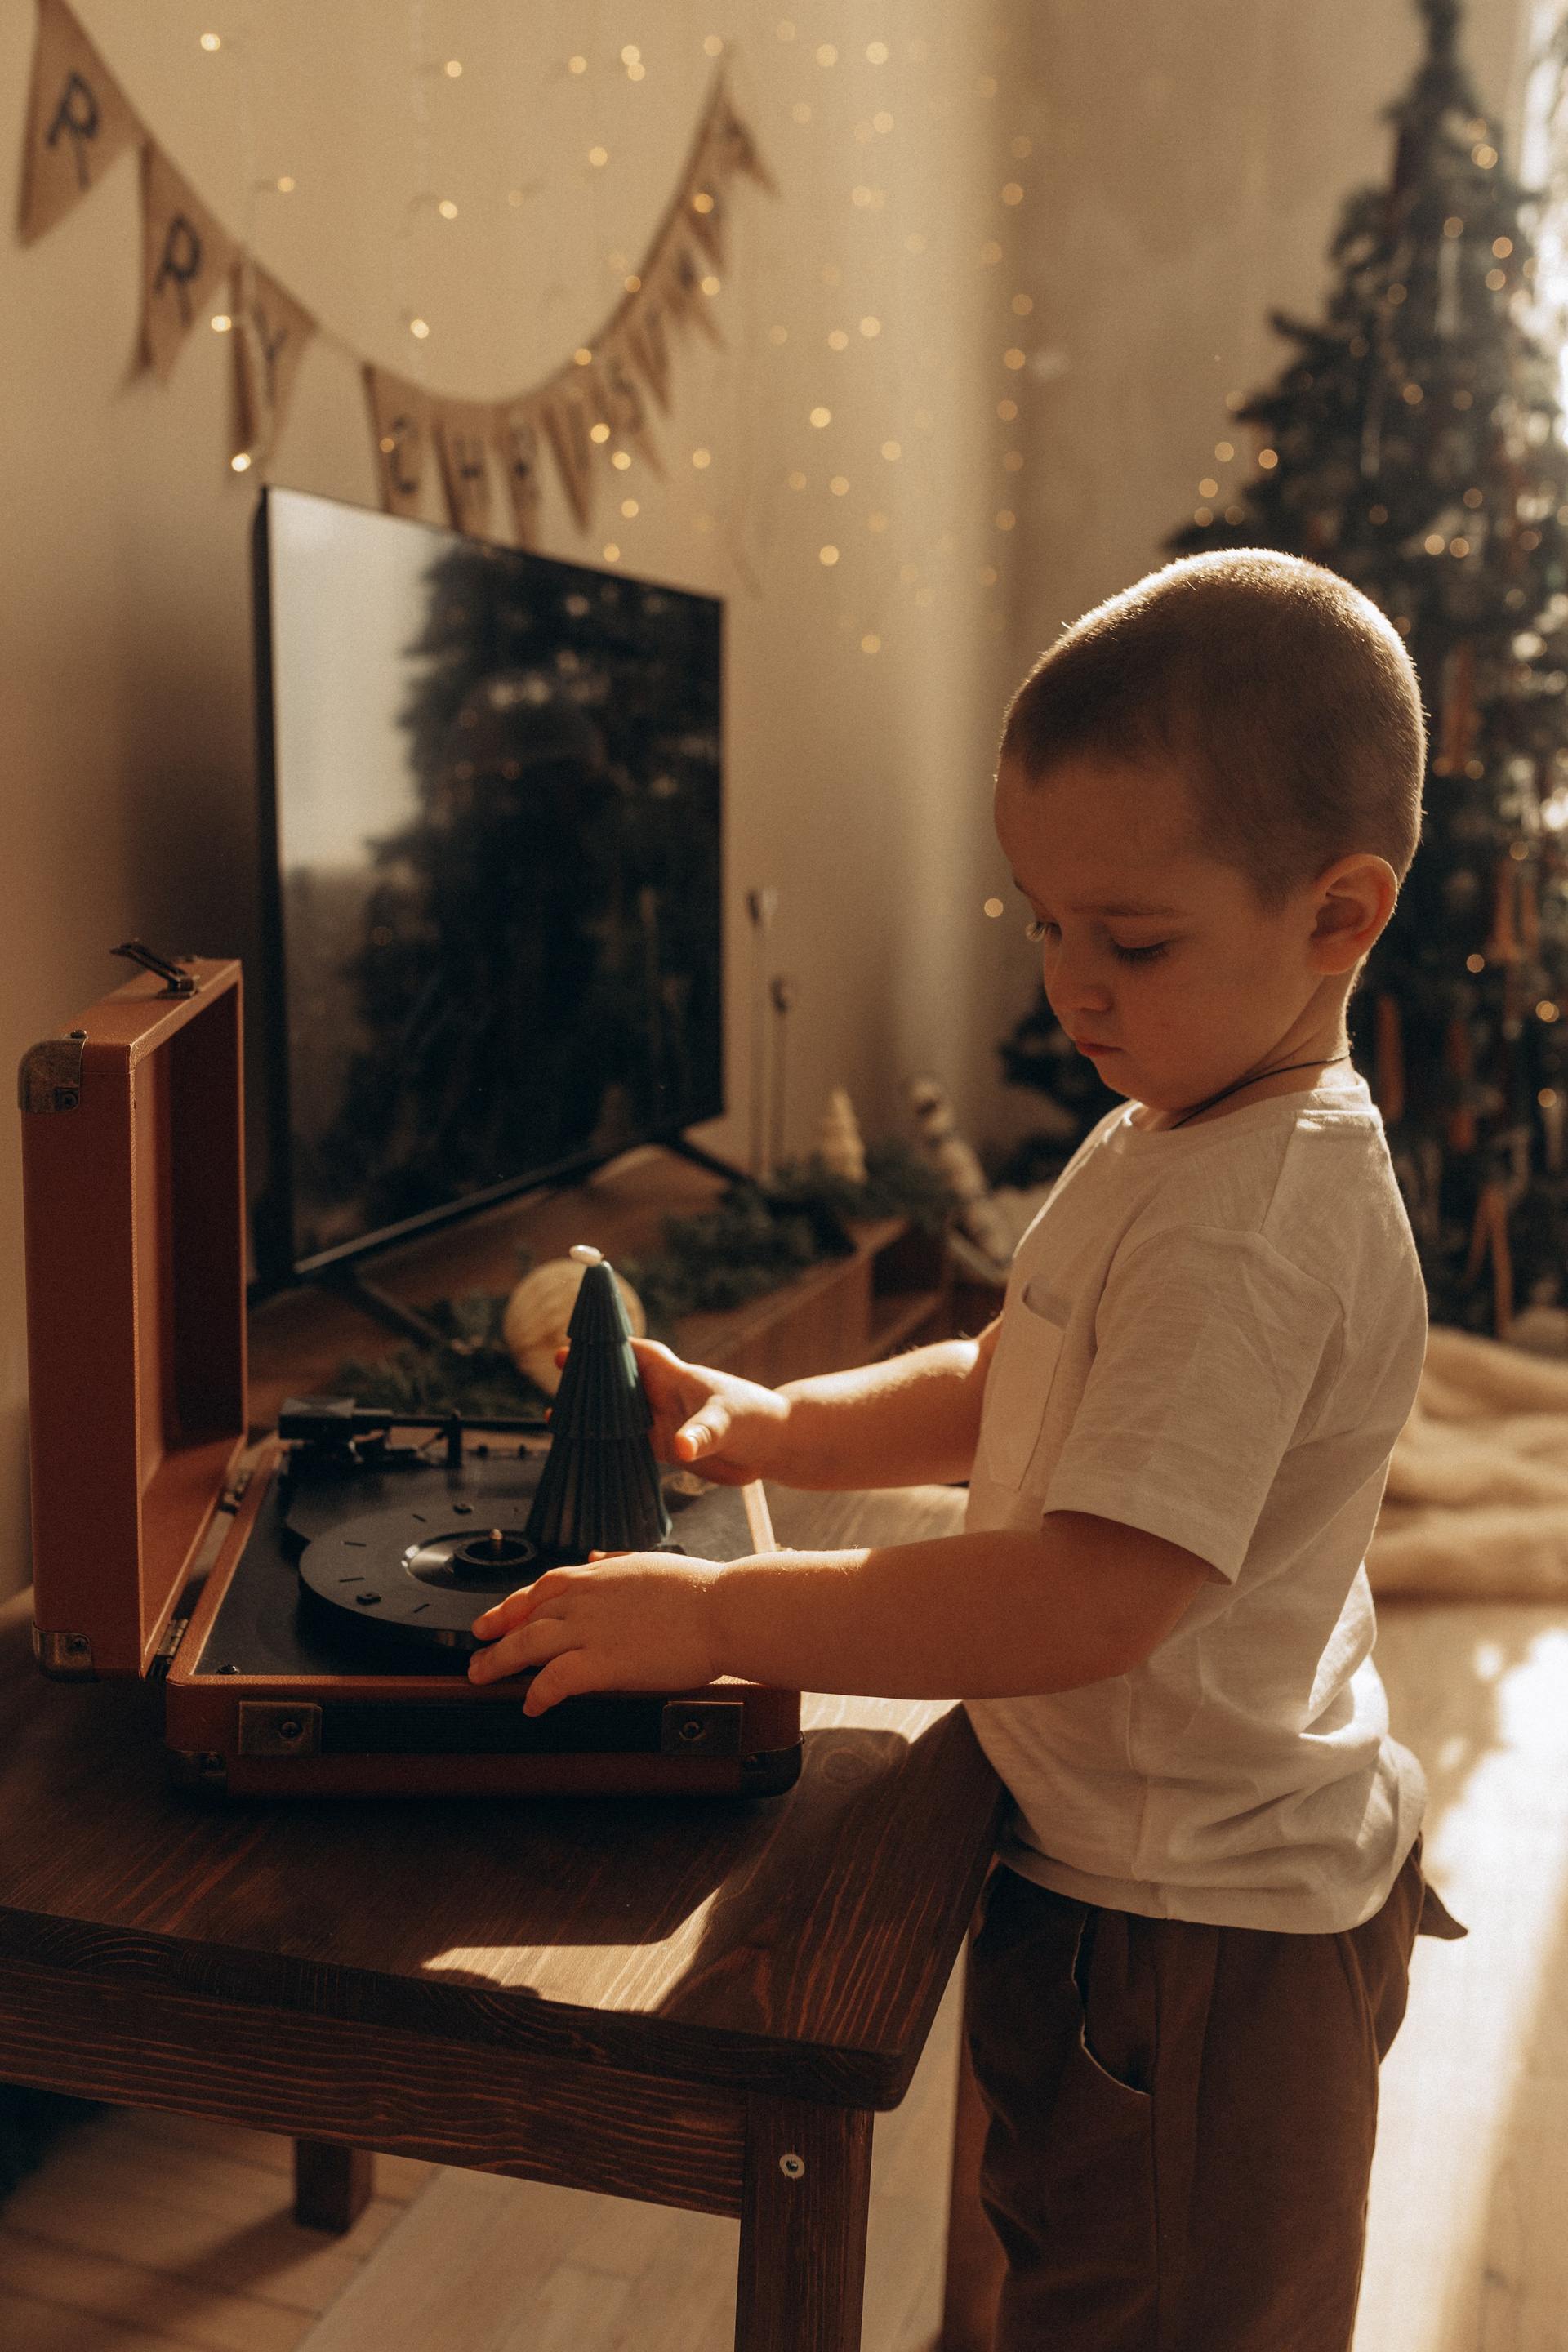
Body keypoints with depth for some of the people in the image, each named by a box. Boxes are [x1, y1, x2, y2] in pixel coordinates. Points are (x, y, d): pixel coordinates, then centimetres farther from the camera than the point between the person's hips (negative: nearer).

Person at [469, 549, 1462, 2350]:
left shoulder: (1253, 1230, -30)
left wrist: (719, 1619, -31)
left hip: (1195, 1943, -9)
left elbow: (1097, 1598, -36)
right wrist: (774, 1426, -4)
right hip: (1132, 1866, 9)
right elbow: (1007, 1394, 11)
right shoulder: (1167, 1141, 3)